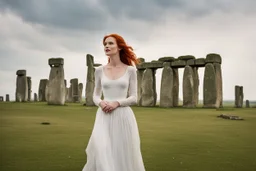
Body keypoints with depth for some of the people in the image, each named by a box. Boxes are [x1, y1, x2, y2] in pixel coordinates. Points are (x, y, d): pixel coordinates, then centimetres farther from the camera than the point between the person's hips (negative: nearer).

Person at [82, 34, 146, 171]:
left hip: (123, 116, -1)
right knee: (101, 154, -7)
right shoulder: (100, 70, 7)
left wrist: (117, 103, -15)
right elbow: (95, 95, 12)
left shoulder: (130, 70, 2)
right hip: (104, 117, 1)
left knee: (123, 156, 3)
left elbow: (133, 98, 1)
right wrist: (100, 103, -10)